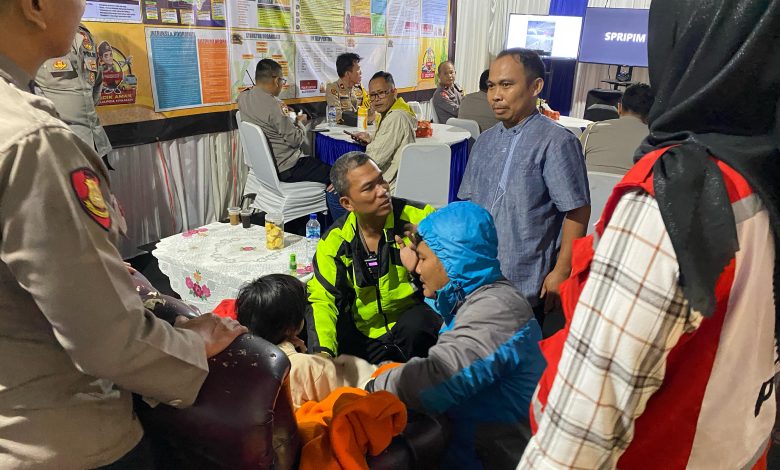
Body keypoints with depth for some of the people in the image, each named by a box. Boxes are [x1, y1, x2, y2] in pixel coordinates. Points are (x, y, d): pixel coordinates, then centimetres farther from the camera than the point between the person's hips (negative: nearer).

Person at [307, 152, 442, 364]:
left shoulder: (416, 217, -12)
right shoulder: (335, 241, -5)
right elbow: (322, 299, -7)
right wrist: (323, 351, -24)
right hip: (366, 337, 3)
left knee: (415, 325, -34)